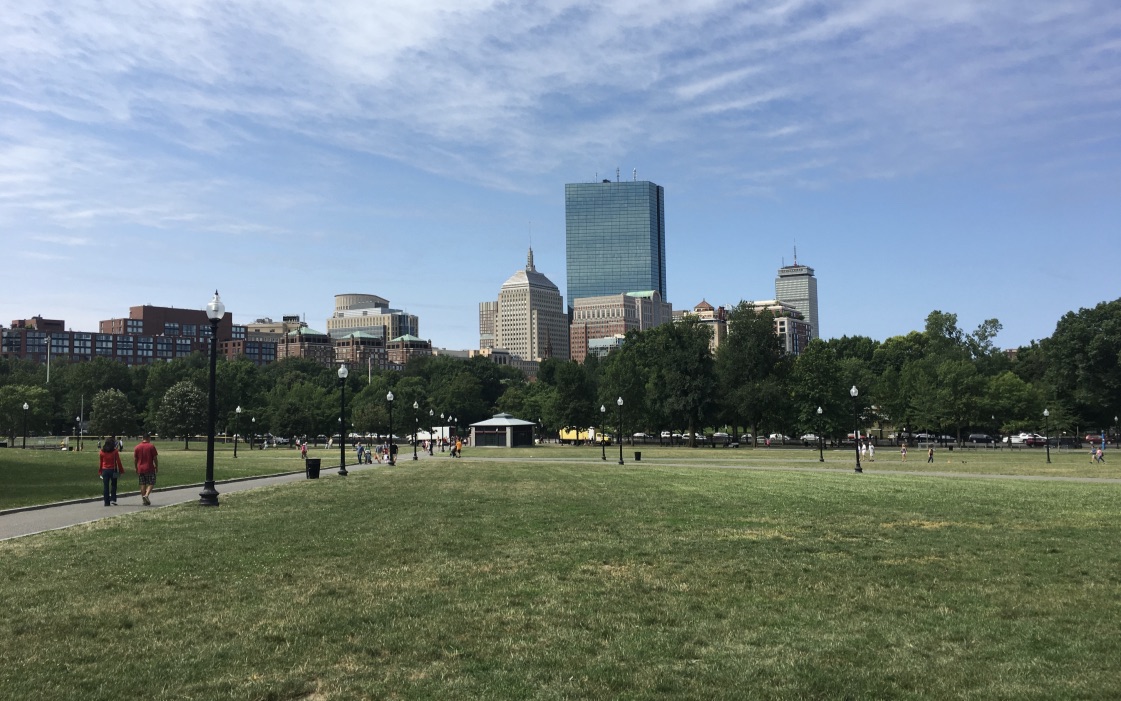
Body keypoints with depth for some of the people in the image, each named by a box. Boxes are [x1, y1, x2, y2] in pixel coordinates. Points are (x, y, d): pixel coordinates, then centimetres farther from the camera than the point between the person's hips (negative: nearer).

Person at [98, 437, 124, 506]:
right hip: (113, 470, -2)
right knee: (113, 485, 12)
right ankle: (113, 499, 3)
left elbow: (100, 462, 5)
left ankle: (107, 502, 5)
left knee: (105, 486, 5)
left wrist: (100, 471, 13)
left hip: (105, 470, 2)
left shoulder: (101, 452, 0)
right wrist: (121, 470, 2)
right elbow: (118, 462, -6)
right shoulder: (115, 451, -8)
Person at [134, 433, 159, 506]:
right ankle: (146, 495, -20)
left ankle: (145, 501, 10)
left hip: (140, 469, 4)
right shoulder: (151, 446, -6)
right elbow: (155, 458, -6)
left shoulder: (137, 447, 5)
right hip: (149, 468, -4)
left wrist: (136, 468, 16)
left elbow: (134, 459, 6)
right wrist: (157, 467, 4)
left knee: (143, 485, 9)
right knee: (151, 483, 3)